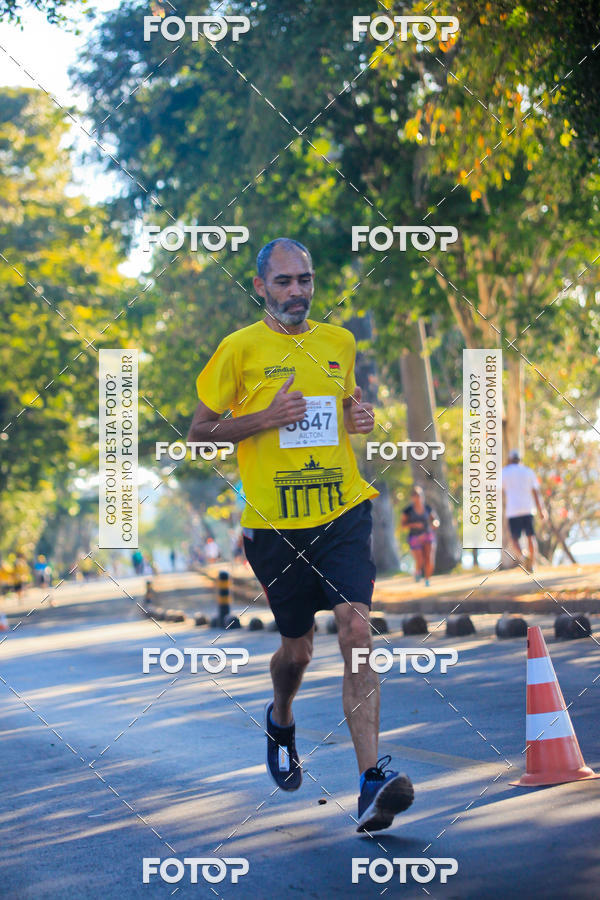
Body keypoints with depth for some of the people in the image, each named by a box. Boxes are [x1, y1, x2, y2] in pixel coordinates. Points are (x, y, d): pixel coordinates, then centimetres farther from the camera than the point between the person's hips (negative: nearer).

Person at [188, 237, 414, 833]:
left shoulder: (339, 342, 11)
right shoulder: (240, 348, -2)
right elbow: (199, 432, 1)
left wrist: (361, 417, 5)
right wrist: (265, 418, -14)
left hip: (343, 513, 2)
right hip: (275, 522, -2)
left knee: (357, 633, -14)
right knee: (296, 648, 10)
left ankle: (372, 782, -19)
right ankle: (280, 721, 46)